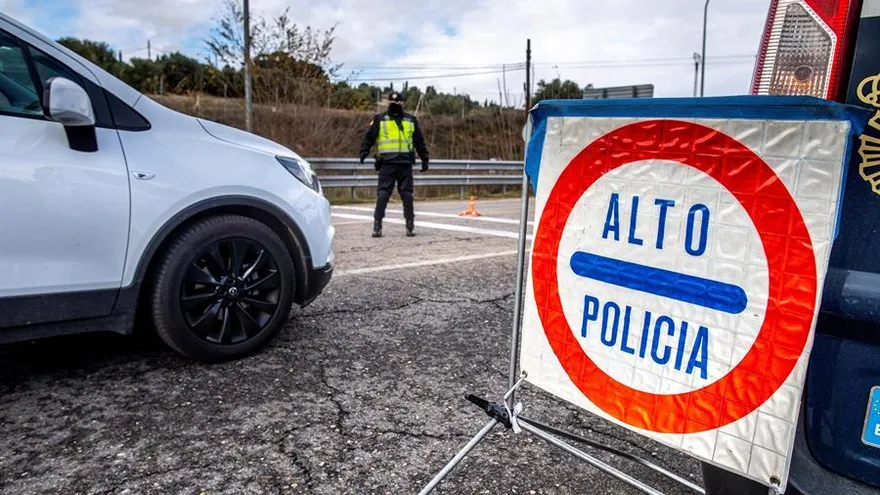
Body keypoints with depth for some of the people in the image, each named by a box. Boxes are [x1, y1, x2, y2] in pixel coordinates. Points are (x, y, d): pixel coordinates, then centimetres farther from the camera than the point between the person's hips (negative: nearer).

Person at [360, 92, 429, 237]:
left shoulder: (411, 120, 15)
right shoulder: (380, 119, 8)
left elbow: (419, 141, 18)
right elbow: (369, 137, 4)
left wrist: (424, 159, 16)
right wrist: (364, 151, -11)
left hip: (406, 163, 2)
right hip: (387, 163, -2)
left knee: (407, 194, 4)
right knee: (383, 193, -4)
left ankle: (410, 225, 9)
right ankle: (377, 225, -1)